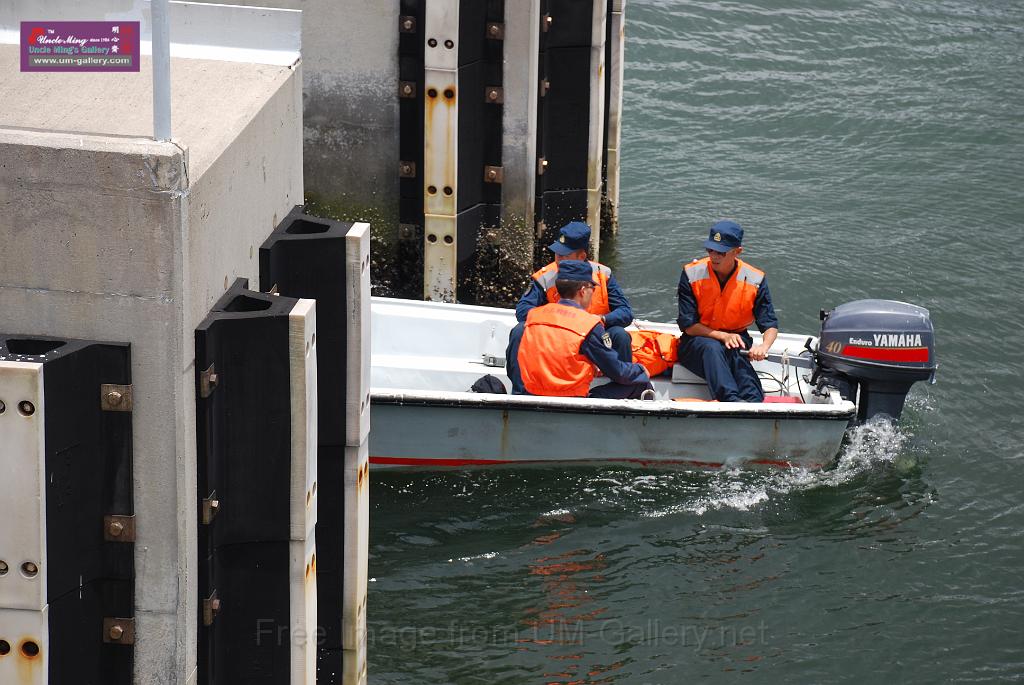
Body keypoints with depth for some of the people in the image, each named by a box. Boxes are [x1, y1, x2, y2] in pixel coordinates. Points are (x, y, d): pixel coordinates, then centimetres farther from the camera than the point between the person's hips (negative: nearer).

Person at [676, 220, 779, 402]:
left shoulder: (755, 280, -5)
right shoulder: (692, 274, -9)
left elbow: (770, 325, -5)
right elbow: (688, 325, -10)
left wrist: (764, 346, -29)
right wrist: (723, 336, -22)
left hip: (735, 338, 1)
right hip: (697, 341, -1)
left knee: (736, 353, -36)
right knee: (712, 348, -37)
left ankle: (755, 404, -60)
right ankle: (732, 400, -61)